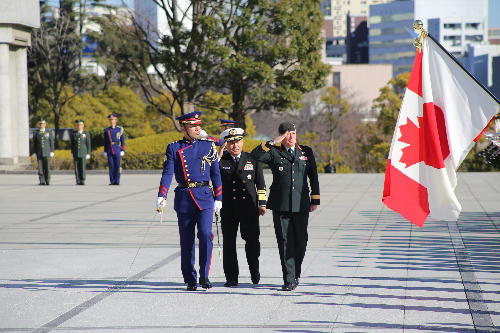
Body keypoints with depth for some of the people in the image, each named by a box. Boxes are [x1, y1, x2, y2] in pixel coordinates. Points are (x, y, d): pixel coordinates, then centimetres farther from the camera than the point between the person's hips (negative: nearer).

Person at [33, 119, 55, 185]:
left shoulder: (49, 132, 6)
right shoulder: (35, 133, 8)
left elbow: (52, 142, 5)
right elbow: (34, 144, 9)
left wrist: (52, 152, -2)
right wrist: (35, 152, 4)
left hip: (47, 153, -1)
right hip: (39, 153, 1)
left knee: (47, 167, -3)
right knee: (40, 168, -3)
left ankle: (47, 181, 4)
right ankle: (42, 181, 0)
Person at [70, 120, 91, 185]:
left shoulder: (86, 133, 4)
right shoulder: (73, 133, 10)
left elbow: (88, 144, 2)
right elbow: (72, 144, 12)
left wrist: (88, 153, -4)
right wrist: (72, 152, 8)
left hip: (83, 153, -2)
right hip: (76, 154, 2)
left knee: (82, 167, -7)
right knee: (76, 168, -1)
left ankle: (82, 181, -3)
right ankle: (78, 181, 3)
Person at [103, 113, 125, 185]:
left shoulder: (120, 129, 4)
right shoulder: (106, 130, 8)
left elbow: (122, 141, 4)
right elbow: (105, 142, 10)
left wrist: (123, 150, -2)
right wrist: (105, 151, 6)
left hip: (117, 150, -1)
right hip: (109, 151, 1)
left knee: (117, 166, -3)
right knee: (111, 166, -2)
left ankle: (117, 181, 0)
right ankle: (112, 181, 3)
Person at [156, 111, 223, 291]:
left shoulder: (208, 146, 6)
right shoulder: (174, 148, 4)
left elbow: (215, 174, 8)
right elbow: (167, 173, -2)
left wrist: (218, 199, 5)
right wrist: (161, 197, -13)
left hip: (204, 197, 0)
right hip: (183, 199, 1)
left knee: (205, 234, -16)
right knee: (186, 240, 5)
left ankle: (204, 276, -6)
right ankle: (190, 280, 14)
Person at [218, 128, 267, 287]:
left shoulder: (252, 160, 10)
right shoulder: (221, 161, 5)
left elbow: (260, 184, 12)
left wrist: (262, 204, 7)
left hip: (249, 208, 1)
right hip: (228, 210, -1)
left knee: (252, 240, 0)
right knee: (229, 243, 0)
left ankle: (254, 271, 23)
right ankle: (231, 277, 6)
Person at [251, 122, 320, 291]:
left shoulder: (306, 152, 12)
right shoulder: (274, 153, 6)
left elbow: (313, 177, 14)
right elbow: (255, 155, -10)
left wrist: (315, 200, 9)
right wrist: (273, 142, -12)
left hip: (301, 204, 2)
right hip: (280, 205, -1)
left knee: (300, 241, 5)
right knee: (285, 242, -4)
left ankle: (296, 274, 24)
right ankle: (289, 280, -2)